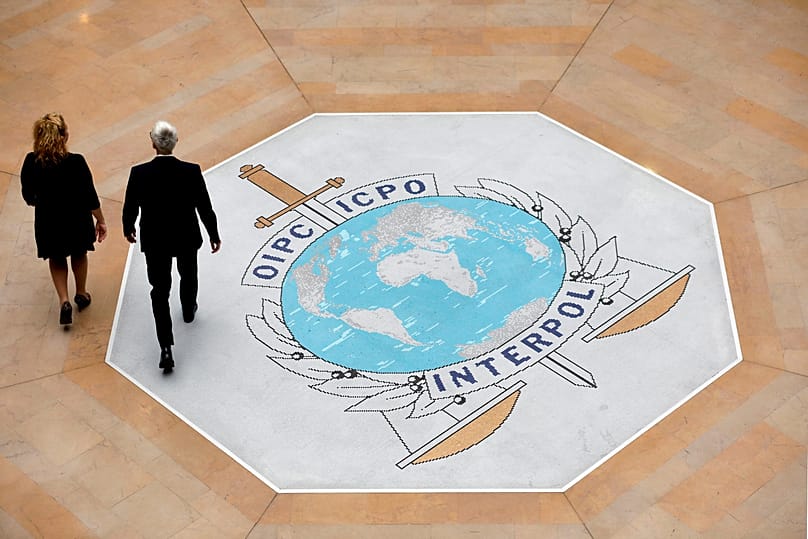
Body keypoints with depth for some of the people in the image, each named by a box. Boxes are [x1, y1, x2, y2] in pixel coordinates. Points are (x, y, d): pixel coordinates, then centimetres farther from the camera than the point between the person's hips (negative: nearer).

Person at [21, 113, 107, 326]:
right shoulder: (76, 163, -26)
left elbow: (28, 196, -4)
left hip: (48, 222, 1)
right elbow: (90, 197, -17)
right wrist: (100, 221, -2)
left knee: (56, 259, 25)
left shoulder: (31, 163, -19)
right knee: (79, 254, 27)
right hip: (76, 220, -1)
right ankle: (81, 295, 44)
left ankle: (64, 302, 13)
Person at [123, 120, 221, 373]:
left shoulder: (139, 174, -19)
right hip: (187, 238, 1)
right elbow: (205, 208, -11)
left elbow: (130, 208, -7)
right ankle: (188, 310, 57)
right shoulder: (192, 172, -20)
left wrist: (128, 229, 15)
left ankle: (166, 348, -4)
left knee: (160, 291, 6)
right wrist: (214, 235, 5)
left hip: (155, 241, -1)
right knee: (188, 275, 29)